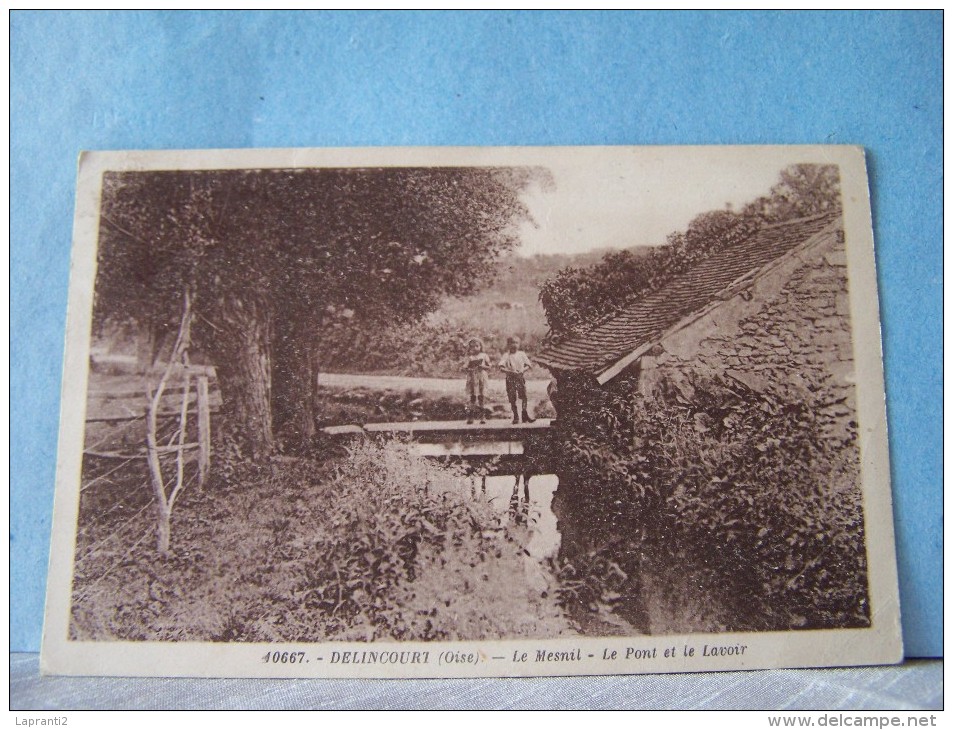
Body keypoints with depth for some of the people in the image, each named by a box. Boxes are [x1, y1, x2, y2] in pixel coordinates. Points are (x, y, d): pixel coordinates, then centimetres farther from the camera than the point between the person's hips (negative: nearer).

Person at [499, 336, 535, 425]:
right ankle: (516, 417, 8)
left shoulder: (521, 354, 7)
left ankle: (525, 416, 3)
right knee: (512, 398, -1)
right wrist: (511, 371, -22)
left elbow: (528, 365, 8)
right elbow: (501, 367, -9)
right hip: (510, 378, -2)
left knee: (524, 396, -4)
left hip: (521, 377, 2)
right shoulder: (506, 355, 0)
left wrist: (523, 370, -12)